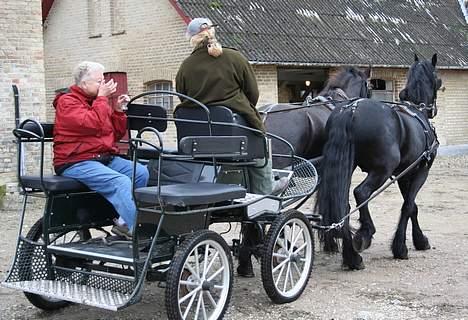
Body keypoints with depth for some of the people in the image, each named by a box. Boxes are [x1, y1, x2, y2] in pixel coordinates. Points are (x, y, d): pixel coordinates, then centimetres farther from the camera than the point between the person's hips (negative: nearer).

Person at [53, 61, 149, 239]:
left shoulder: (97, 101, 21)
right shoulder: (67, 101, -3)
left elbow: (117, 135, 19)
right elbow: (93, 124, -21)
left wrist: (118, 110, 7)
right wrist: (102, 98, -10)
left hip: (105, 158, 8)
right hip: (76, 162, -8)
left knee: (141, 173, -15)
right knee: (121, 182, -30)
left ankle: (124, 223, -15)